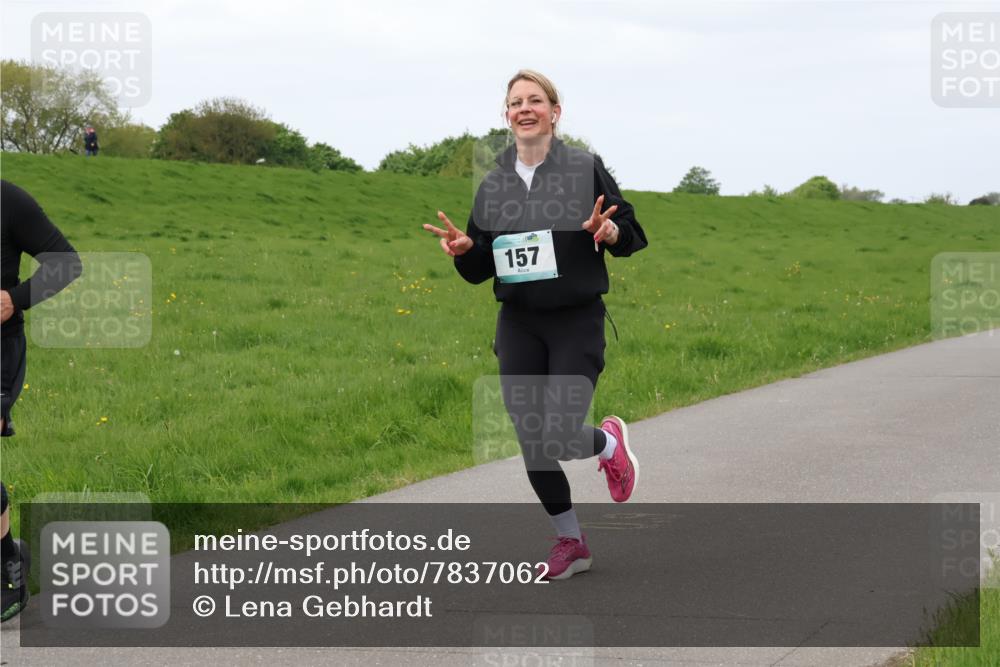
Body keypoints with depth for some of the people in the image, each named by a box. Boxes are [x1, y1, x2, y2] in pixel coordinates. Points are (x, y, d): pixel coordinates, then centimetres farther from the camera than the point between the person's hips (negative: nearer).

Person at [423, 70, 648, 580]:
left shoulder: (585, 169, -4)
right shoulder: (493, 185, 8)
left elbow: (632, 234, -2)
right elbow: (480, 270, 13)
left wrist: (608, 231, -23)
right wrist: (463, 249, -9)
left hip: (577, 322, -4)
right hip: (518, 325, 4)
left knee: (559, 437, -15)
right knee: (532, 445, 3)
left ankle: (610, 442, 21)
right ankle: (570, 542, 22)